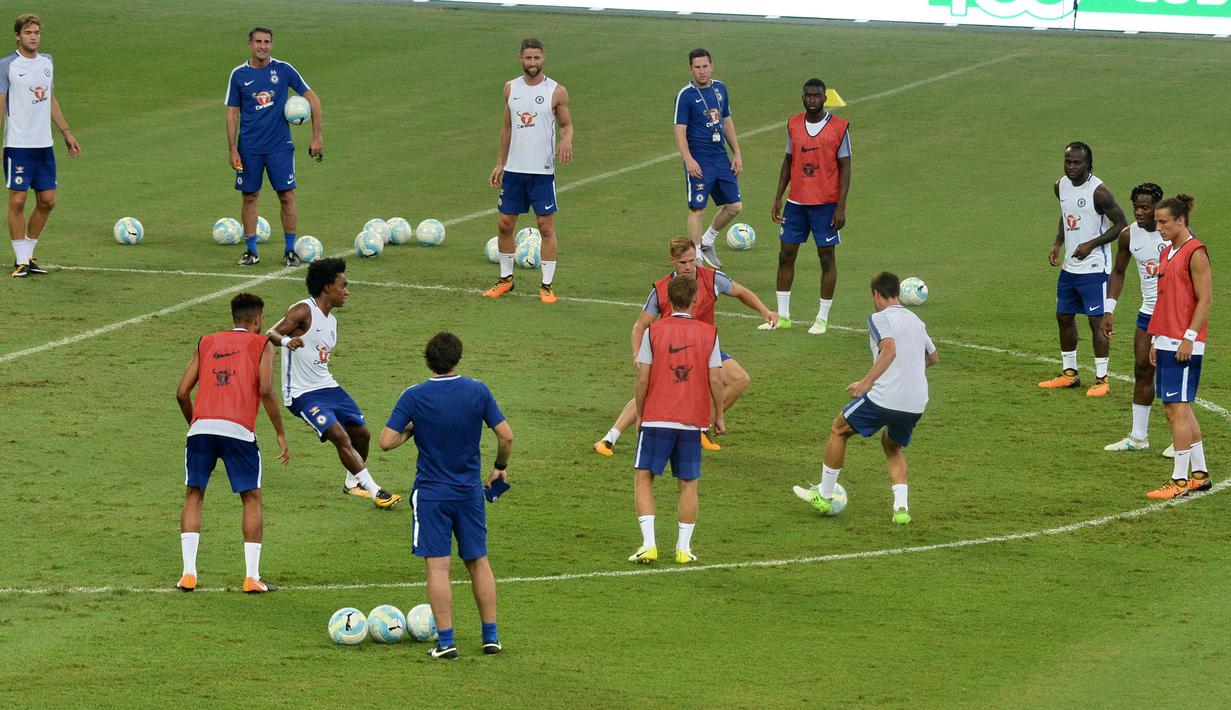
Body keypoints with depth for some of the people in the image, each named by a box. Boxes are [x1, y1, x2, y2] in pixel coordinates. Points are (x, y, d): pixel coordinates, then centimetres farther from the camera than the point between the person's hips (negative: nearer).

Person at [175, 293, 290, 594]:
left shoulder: (206, 343, 23)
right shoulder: (261, 345, 13)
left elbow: (182, 393, 16)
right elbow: (265, 390, -3)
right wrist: (281, 434, 2)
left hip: (201, 425, 3)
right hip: (238, 429, -3)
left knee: (194, 496, 16)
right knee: (252, 499, 11)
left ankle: (188, 573, 6)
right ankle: (252, 577, 5)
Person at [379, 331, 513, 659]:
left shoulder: (414, 397, -11)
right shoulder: (478, 391, -5)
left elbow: (386, 442, -14)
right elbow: (506, 435, -3)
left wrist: (410, 431, 5)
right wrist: (500, 467, 14)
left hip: (432, 493, -3)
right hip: (470, 491, 3)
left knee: (437, 566, 0)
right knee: (478, 562, 14)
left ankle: (446, 640, -3)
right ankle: (491, 635, 18)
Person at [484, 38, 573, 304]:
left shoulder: (557, 92, -5)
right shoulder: (511, 88, 7)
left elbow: (566, 125, 3)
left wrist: (566, 140, -20)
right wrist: (500, 163, 15)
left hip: (542, 171, -4)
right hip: (514, 170, 4)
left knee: (546, 226, -2)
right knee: (504, 224, 7)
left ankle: (547, 285, 5)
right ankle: (506, 278, 23)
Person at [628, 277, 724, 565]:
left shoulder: (653, 331, -3)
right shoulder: (709, 333, 0)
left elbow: (643, 379, -4)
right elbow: (715, 380, -1)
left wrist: (639, 415, 8)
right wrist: (718, 416, 12)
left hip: (656, 420, -2)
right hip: (693, 421, 2)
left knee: (643, 477, 6)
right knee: (688, 484, 10)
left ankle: (649, 544, -6)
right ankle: (684, 548, 8)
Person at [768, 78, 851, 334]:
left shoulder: (838, 127, -7)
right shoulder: (793, 124, 5)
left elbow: (845, 168, -6)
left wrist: (841, 207, -11)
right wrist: (778, 198, 8)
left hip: (826, 203, -4)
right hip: (796, 202, 4)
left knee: (827, 256, 1)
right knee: (786, 254, 5)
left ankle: (823, 318, 10)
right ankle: (782, 316, 14)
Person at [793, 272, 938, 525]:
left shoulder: (880, 318, -4)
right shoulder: (916, 321, 19)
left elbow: (890, 350, -21)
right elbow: (933, 356, 35)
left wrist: (867, 382, -24)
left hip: (885, 397, -7)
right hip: (917, 404, 7)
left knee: (838, 429, 16)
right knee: (892, 445, 30)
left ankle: (824, 495, 23)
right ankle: (901, 507, 11)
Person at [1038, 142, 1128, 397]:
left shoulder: (1098, 191, -17)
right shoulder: (1061, 186, 5)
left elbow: (1121, 225, -13)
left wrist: (1092, 244, -19)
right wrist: (1057, 244, 8)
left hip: (1094, 267, -8)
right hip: (1069, 266, 8)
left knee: (1097, 321, -6)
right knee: (1064, 316, 14)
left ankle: (1102, 379, 0)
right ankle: (1069, 373, 27)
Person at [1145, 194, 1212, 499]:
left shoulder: (1195, 252, -10)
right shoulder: (1168, 252, 16)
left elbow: (1205, 299, -15)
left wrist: (1189, 337, -19)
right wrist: (1156, 340, 18)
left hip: (1184, 344, -10)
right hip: (1166, 342, 10)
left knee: (1178, 409, -9)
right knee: (1175, 410, 13)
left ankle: (1179, 480, -7)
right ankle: (1199, 474, 20)